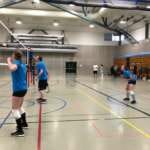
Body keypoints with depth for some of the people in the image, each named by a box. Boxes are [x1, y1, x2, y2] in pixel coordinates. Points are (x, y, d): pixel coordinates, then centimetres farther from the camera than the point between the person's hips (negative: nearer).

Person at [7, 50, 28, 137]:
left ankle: (20, 131, -2)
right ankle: (24, 123, 38)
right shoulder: (22, 64, 12)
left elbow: (12, 68, -37)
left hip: (18, 89, -9)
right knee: (19, 107, 24)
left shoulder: (16, 62, -13)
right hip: (23, 88, 9)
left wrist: (9, 61, -19)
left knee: (15, 110, -3)